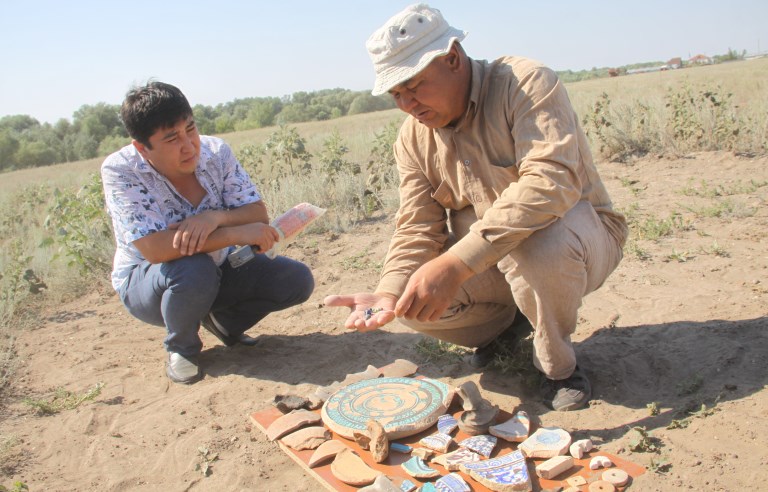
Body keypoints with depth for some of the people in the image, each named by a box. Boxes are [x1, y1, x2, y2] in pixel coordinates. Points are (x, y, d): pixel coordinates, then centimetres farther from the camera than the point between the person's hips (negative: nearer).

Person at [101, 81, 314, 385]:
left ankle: (223, 321, 14)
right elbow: (153, 249, -36)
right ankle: (181, 349, -6)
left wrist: (216, 217, -36)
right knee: (194, 269, -39)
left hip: (217, 268, 4)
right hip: (145, 282, -4)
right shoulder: (120, 171, -25)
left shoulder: (215, 152, -14)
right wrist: (238, 234, -38)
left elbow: (258, 214, -14)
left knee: (297, 280, -12)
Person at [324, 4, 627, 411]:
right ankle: (502, 324, 14)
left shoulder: (526, 83, -21)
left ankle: (558, 365, -8)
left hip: (574, 231, -5)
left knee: (537, 243, -39)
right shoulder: (413, 138, -3)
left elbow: (552, 181, -37)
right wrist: (389, 293, -28)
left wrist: (456, 264, -45)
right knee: (414, 299, -18)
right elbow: (417, 232, -7)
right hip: (481, 261, 5)